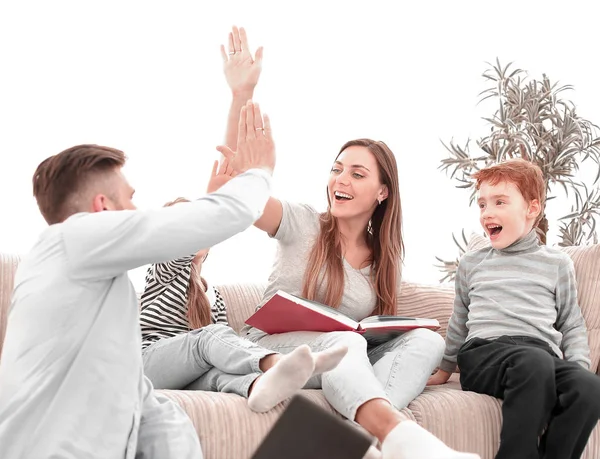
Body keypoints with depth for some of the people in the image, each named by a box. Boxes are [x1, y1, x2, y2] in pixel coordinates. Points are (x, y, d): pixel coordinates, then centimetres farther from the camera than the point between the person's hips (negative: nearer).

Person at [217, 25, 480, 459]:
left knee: (425, 340, -22)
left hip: (341, 362, 4)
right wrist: (241, 94, -25)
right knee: (344, 341, -37)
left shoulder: (385, 259, 12)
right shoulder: (303, 224, 1)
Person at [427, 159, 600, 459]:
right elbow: (459, 323, 33)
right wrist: (443, 371, 36)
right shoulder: (471, 264, 23)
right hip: (484, 352, 0)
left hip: (543, 351, 1)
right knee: (534, 362, -39)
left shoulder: (557, 263, 19)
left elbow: (572, 325, 20)